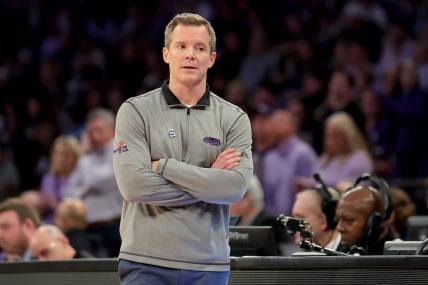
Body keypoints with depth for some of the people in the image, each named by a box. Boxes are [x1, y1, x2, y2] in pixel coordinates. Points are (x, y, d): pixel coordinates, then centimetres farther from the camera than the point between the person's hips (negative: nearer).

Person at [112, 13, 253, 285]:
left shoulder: (234, 118, 6)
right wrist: (209, 179, -8)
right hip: (146, 263, -2)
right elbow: (134, 184, -12)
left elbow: (235, 186, -10)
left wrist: (163, 166, -10)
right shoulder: (136, 111, 2)